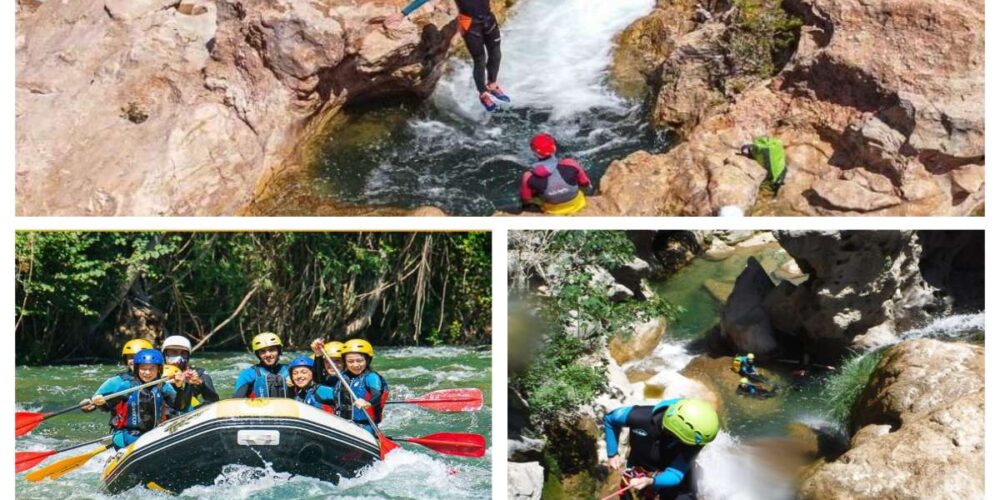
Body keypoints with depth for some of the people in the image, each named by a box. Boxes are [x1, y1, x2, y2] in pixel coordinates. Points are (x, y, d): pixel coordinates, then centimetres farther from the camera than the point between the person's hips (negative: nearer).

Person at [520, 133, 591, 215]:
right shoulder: (570, 165, -31)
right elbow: (585, 184, -10)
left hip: (551, 210, 0)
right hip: (576, 205, 0)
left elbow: (526, 200, -14)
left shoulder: (530, 177, -33)